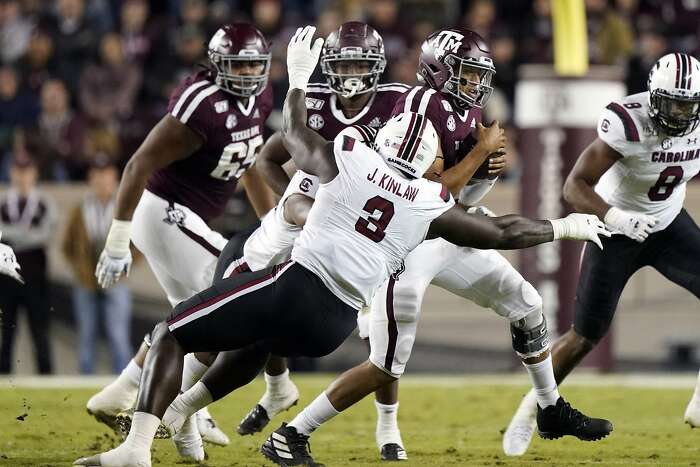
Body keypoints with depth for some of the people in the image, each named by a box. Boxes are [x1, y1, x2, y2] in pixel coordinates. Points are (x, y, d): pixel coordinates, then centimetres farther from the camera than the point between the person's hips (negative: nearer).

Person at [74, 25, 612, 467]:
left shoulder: (350, 159, 5)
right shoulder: (432, 205, 8)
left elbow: (295, 134, 25)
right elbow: (502, 233, 17)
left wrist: (299, 77, 39)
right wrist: (564, 227, 31)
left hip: (295, 285, -4)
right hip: (337, 324, 4)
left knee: (172, 336, 0)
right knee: (260, 339, 38)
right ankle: (175, 410, 34)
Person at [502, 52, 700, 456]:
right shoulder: (628, 123, -32)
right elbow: (575, 186, -32)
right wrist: (614, 217, -47)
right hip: (616, 228, -4)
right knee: (586, 336, -1)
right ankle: (530, 412, 22)